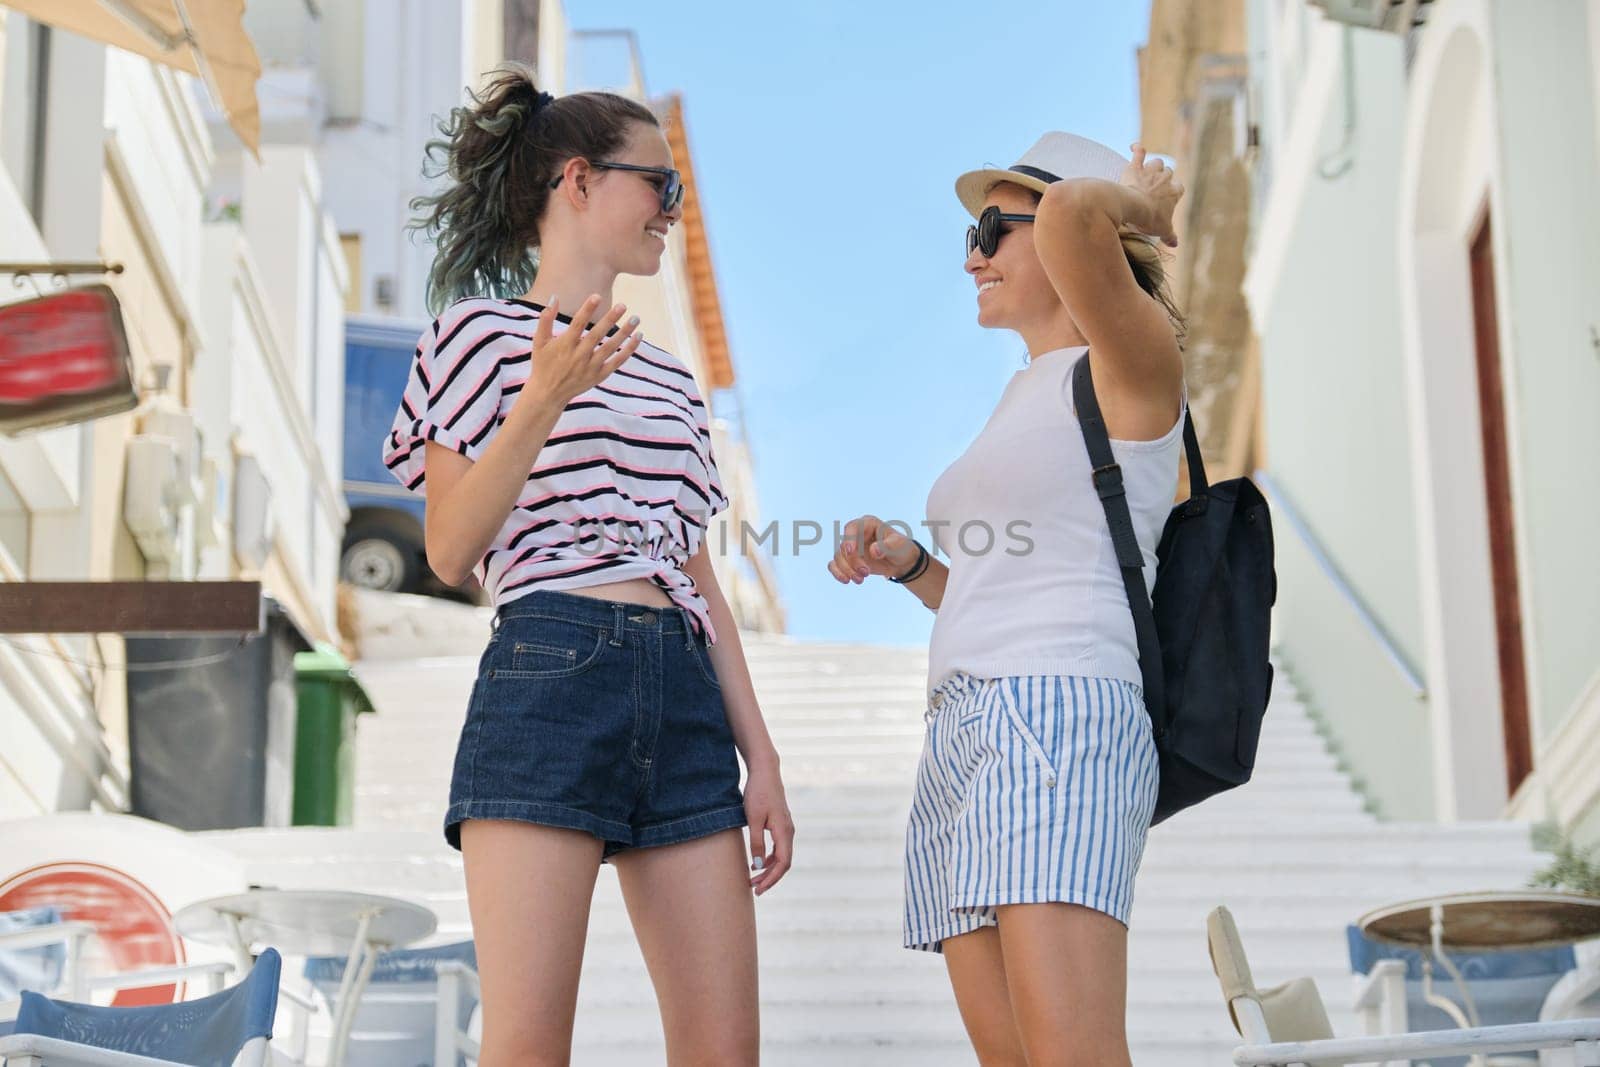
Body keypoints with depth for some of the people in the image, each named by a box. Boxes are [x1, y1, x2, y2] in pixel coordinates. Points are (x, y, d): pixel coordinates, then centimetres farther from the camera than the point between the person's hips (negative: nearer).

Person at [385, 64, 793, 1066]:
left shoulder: (670, 378, 23)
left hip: (685, 692, 6)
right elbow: (451, 552, -3)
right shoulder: (482, 332, 6)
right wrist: (543, 400, -14)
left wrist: (761, 756, 14)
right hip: (550, 676, -6)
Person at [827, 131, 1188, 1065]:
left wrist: (1138, 200, 1)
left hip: (1057, 719, -9)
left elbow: (1071, 215, -20)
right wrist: (907, 563, 14)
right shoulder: (1027, 396, 27)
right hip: (962, 735, 9)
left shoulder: (1134, 366, 2)